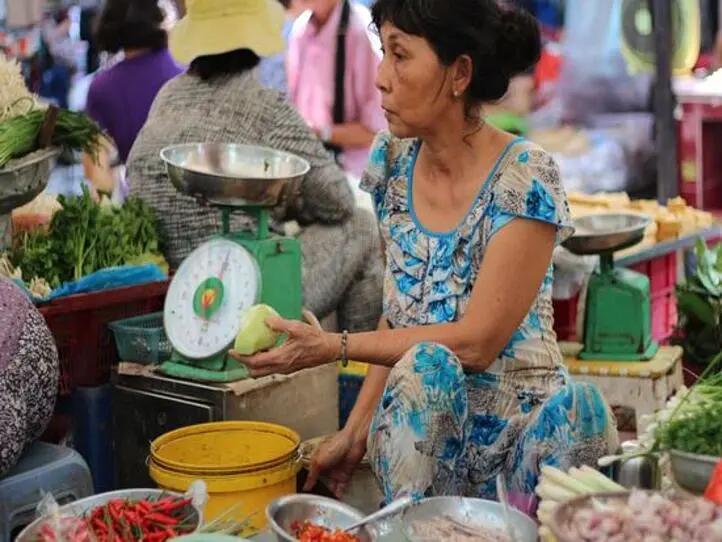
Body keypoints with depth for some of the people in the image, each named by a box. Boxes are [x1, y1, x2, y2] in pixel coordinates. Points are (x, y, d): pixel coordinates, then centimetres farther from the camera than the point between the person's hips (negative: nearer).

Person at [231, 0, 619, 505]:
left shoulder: (526, 179, -15)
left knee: (578, 406, -35)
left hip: (519, 421, -3)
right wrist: (357, 430, 0)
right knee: (425, 366, -30)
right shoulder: (391, 161, 2)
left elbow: (477, 341, -17)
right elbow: (399, 316, 8)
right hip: (418, 421, 3)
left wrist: (334, 346, -17)